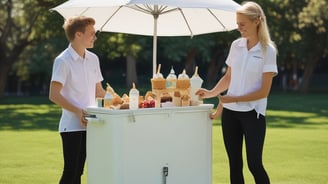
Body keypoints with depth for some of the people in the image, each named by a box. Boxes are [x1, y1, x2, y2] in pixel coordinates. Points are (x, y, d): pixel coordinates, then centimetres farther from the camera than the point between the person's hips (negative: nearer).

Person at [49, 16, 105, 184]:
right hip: (72, 125, -6)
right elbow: (54, 95, -13)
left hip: (88, 124, 6)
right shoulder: (63, 61, -9)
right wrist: (78, 111, -19)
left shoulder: (93, 59, 12)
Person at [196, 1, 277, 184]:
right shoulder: (236, 45, 6)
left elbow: (264, 91, -12)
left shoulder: (268, 50, -8)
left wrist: (233, 99, -17)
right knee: (235, 164, 7)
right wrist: (211, 93, 0)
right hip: (230, 112, 5)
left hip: (252, 113, -4)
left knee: (254, 164, -5)